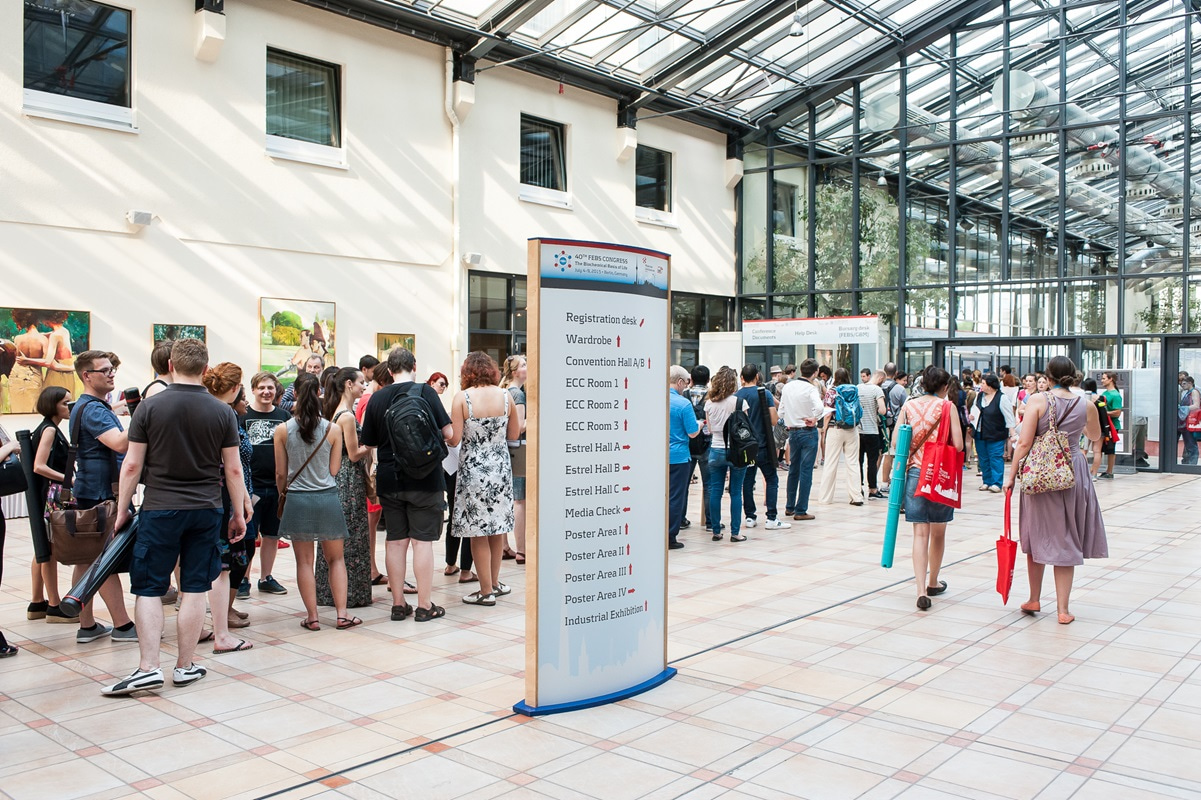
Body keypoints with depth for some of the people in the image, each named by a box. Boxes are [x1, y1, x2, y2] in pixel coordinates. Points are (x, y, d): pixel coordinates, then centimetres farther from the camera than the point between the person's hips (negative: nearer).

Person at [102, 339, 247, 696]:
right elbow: (233, 469, 0)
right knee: (194, 589, 7)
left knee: (149, 588, 6)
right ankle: (185, 666, 14)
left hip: (159, 509, -1)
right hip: (205, 511, 1)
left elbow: (132, 465, -3)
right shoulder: (222, 411, -2)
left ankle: (148, 667, 1)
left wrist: (122, 509, 8)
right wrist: (239, 514, 9)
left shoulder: (150, 407, -5)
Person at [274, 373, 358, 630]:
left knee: (304, 561, 8)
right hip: (327, 498, 0)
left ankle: (312, 617, 12)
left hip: (297, 500, 0)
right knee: (336, 559, 13)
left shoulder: (283, 430, -5)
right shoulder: (333, 429, -5)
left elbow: (281, 473, 2)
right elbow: (334, 470, 0)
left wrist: (282, 493, 20)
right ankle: (342, 614, 10)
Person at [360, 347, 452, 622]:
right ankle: (425, 605, 6)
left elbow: (369, 445, 7)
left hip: (389, 479, 3)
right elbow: (448, 433, -7)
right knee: (422, 540, 2)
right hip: (423, 478, -3)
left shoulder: (377, 398, 3)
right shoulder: (425, 391, -7)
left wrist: (373, 476, 22)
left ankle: (398, 604, 17)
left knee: (395, 541, 10)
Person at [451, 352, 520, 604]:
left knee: (478, 532, 4)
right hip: (501, 467, 4)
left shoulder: (462, 398, -12)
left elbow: (454, 439, -13)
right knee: (497, 528, 16)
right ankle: (494, 583, 26)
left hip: (473, 469, -4)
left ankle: (486, 591, 10)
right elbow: (514, 434, 8)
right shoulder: (505, 396, -1)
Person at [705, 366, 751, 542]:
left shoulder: (709, 403, 1)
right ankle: (735, 532, 6)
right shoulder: (739, 402, -9)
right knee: (735, 492, 3)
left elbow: (710, 429, 9)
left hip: (716, 450, 3)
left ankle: (716, 531, 12)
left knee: (715, 491, 8)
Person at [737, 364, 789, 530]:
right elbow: (773, 420, -10)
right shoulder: (765, 394, -8)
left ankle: (749, 517, 11)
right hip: (762, 444, -3)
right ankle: (771, 519, -2)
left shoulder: (736, 396, -1)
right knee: (771, 480, 3)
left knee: (747, 481, 10)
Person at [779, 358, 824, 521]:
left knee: (793, 469, 17)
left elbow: (781, 410, 8)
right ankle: (800, 511, 0)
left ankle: (789, 506, 25)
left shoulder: (787, 386, 3)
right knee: (806, 471, -1)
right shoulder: (811, 389, -15)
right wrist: (814, 419, -16)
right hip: (808, 433, -6)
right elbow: (819, 407, -32)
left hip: (792, 432, 6)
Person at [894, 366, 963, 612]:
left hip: (914, 471, 1)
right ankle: (933, 582, 32)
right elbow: (958, 445, -8)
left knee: (920, 533, 0)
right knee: (938, 532, 16)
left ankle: (921, 590, -11)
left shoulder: (909, 406, 3)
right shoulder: (947, 407, -4)